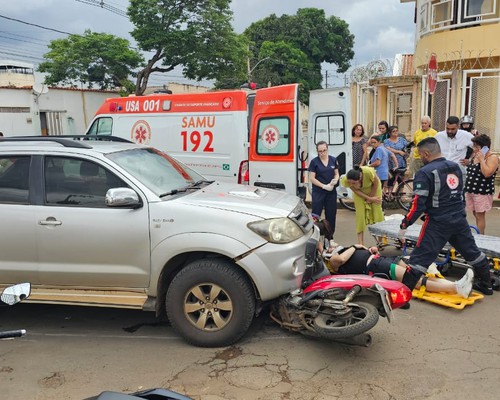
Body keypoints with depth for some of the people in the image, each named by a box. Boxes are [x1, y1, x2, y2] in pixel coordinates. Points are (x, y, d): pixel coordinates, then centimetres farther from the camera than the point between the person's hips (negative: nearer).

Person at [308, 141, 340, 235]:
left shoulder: (333, 160, 5)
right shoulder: (314, 162, -6)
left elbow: (336, 174, 12)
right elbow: (312, 178, -7)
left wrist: (335, 180, -11)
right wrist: (324, 186, -15)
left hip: (331, 192, 4)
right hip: (318, 193, -4)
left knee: (331, 215, 10)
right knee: (316, 215, -4)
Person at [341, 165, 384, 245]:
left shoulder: (369, 172, -42)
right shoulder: (345, 180, -35)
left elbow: (376, 183, -20)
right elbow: (356, 191, -17)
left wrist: (371, 197, -10)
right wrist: (369, 199, -19)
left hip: (373, 188, -1)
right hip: (359, 191, 1)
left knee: (377, 214, 0)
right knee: (360, 215, -7)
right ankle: (360, 243, -1)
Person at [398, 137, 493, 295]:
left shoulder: (425, 173, -15)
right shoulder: (455, 167, 7)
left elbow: (418, 204, -19)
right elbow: (460, 193, 16)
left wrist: (404, 225, -12)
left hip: (438, 223, -7)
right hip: (460, 220, 7)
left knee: (419, 258, -5)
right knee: (473, 252, 23)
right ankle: (486, 285, 39)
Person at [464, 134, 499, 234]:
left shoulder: (492, 157, -12)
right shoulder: (474, 155, 10)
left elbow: (487, 173, -26)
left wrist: (481, 159, -20)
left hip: (483, 191, -7)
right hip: (471, 190, 7)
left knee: (480, 215, -2)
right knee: (475, 214, 14)